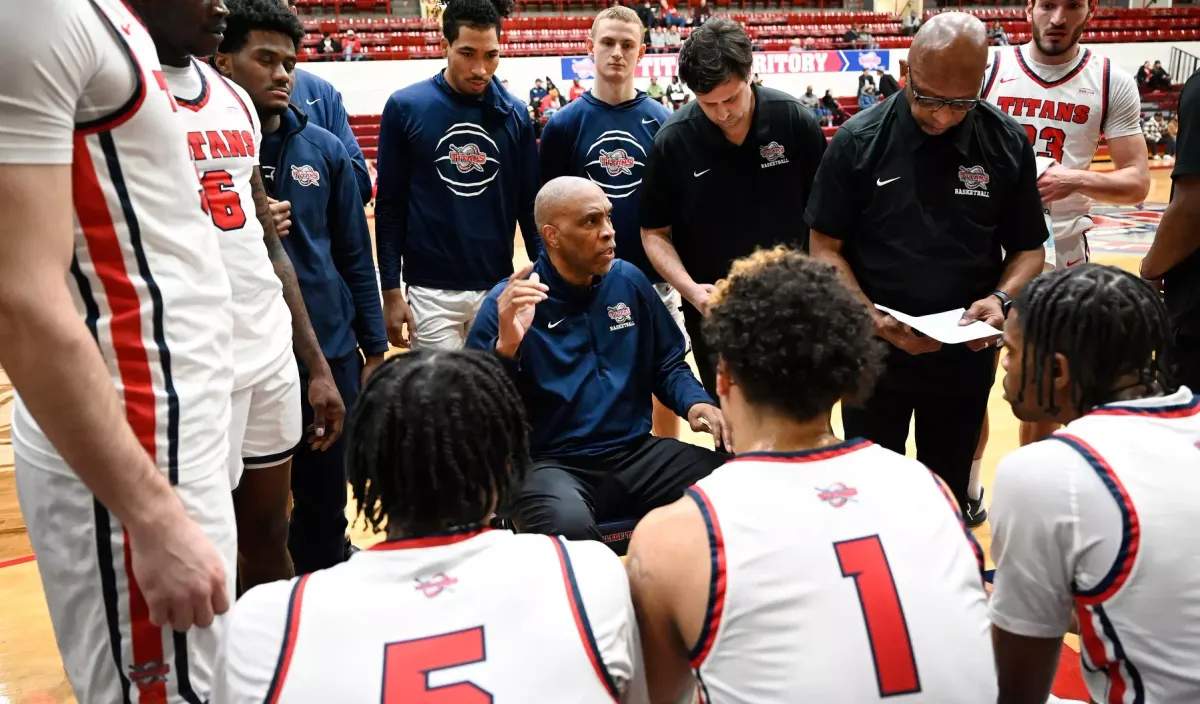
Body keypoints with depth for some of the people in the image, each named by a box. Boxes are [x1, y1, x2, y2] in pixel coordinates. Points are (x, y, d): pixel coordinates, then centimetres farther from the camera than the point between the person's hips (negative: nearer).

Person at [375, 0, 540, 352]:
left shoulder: (515, 113, 2)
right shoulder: (405, 107, -5)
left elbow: (529, 204, 7)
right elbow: (390, 206, -2)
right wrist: (391, 291, -4)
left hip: (498, 287, 3)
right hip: (431, 290, -2)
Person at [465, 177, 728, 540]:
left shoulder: (629, 281, 7)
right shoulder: (508, 303, -7)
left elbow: (667, 364, 17)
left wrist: (695, 403, -4)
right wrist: (505, 346, -28)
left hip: (635, 453, 5)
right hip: (550, 464, -4)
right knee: (569, 528, -38)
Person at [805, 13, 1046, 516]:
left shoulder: (1008, 144, -5)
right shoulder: (859, 140, -10)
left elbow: (1028, 249, 3)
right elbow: (825, 248, -6)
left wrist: (1001, 297, -17)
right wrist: (871, 317, -21)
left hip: (965, 356, 2)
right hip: (874, 352, -1)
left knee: (948, 495, 18)